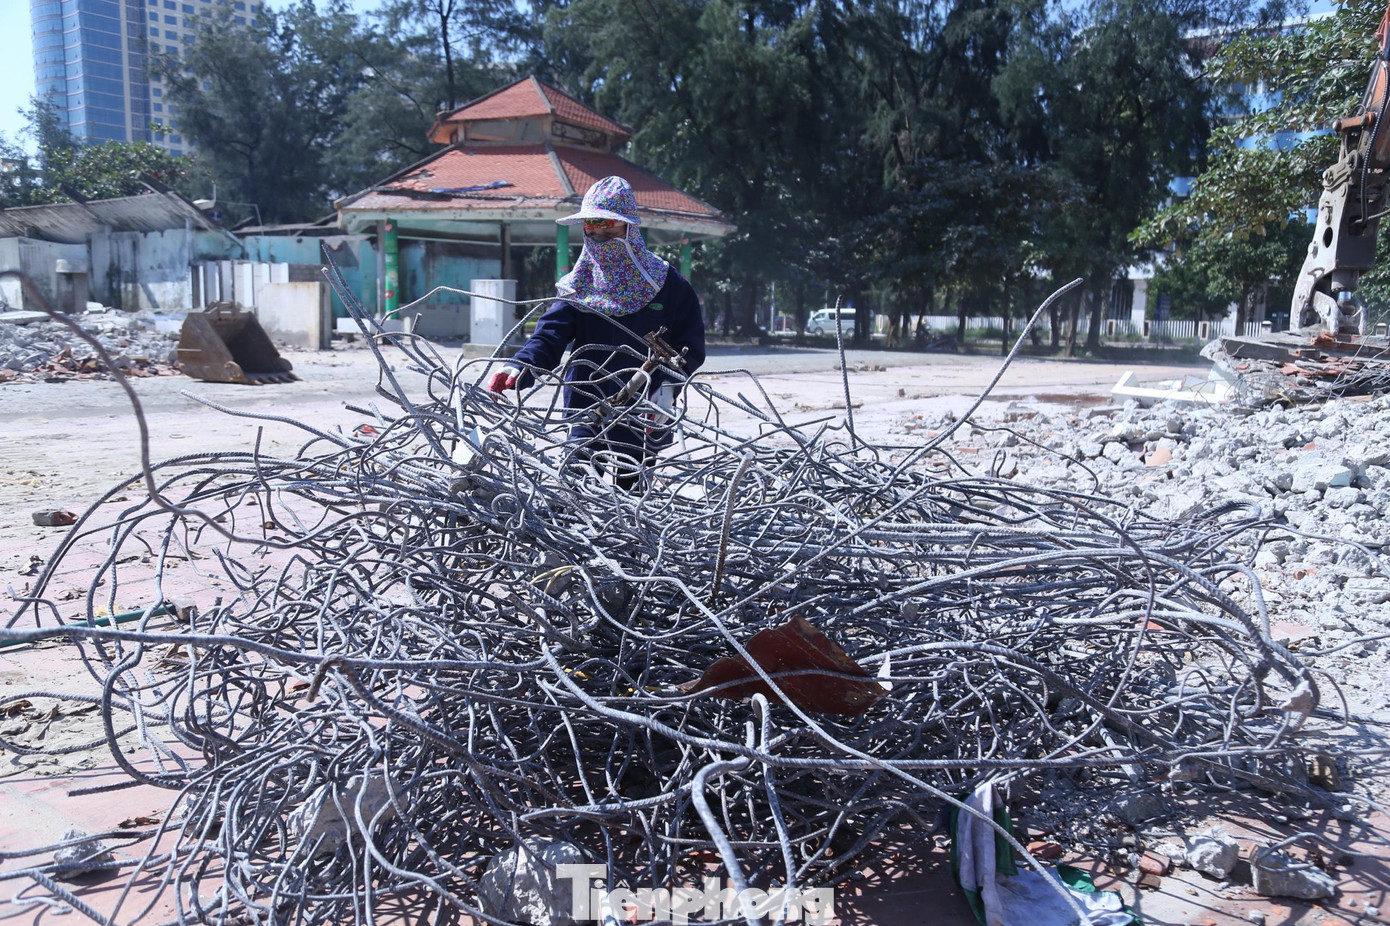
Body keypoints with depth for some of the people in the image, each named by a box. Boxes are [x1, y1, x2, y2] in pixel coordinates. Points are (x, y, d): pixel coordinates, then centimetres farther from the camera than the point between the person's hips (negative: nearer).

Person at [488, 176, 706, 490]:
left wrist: (667, 388, -18)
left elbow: (690, 347, -1)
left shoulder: (668, 283, -1)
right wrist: (517, 368, -28)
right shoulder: (578, 286, 3)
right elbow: (549, 336, -8)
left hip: (644, 425, -1)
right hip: (586, 424, 1)